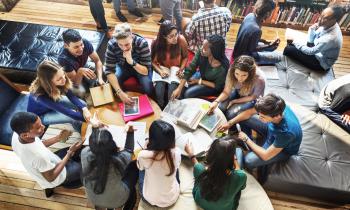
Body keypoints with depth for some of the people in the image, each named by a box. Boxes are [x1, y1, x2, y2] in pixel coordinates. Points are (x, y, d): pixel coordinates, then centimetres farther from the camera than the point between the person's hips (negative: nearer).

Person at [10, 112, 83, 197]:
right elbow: (50, 178, -26)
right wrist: (70, 153, -27)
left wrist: (59, 138, -10)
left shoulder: (17, 134, -23)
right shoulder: (39, 155, -44)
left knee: (78, 150, 19)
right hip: (53, 178, -6)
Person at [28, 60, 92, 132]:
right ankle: (81, 130, 9)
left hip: (55, 102, 6)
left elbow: (71, 96, -21)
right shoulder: (41, 95, -42)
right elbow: (67, 112, -40)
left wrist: (84, 109, -36)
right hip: (41, 115, -5)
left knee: (82, 104, -7)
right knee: (73, 117, -21)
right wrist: (86, 118, -42)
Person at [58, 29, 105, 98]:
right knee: (80, 91, -29)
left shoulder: (86, 43, -31)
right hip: (73, 76, -4)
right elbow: (75, 82, -33)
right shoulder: (63, 58, -39)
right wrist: (80, 71, -54)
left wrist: (100, 78, -34)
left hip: (84, 67, 4)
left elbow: (97, 61, -19)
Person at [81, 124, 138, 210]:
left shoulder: (85, 154, -30)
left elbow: (91, 146, -3)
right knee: (134, 166, 17)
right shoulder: (119, 158, -35)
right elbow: (129, 150, -10)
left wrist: (95, 129, 2)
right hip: (116, 201, -3)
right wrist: (130, 132, -5)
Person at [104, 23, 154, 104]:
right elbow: (109, 71, -27)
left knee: (148, 87, -27)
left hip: (140, 67, -1)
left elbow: (146, 71, -30)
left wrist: (131, 61, -48)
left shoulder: (142, 43, -34)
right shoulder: (111, 45, -29)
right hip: (122, 66, 2)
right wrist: (120, 92, -38)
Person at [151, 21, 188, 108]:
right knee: (159, 92, -23)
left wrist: (181, 69, -14)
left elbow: (185, 57, -1)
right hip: (162, 70, 1)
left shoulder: (181, 40, -18)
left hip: (176, 70, 0)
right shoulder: (156, 43, -16)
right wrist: (160, 71, -22)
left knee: (172, 93, -24)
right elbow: (153, 61, -5)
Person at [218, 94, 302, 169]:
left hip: (284, 149, -6)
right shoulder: (275, 109, -28)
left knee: (248, 160, -27)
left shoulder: (286, 131, -43)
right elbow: (249, 112, -11)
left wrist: (246, 139, -23)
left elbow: (266, 156, -32)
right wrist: (229, 123, -16)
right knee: (243, 119, -9)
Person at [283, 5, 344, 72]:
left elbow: (311, 51, -25)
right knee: (292, 44, 5)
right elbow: (311, 41, 1)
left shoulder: (331, 37, -35)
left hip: (321, 63, -8)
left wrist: (294, 41, -19)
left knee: (288, 49, -16)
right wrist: (312, 30, -19)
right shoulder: (328, 25, -11)